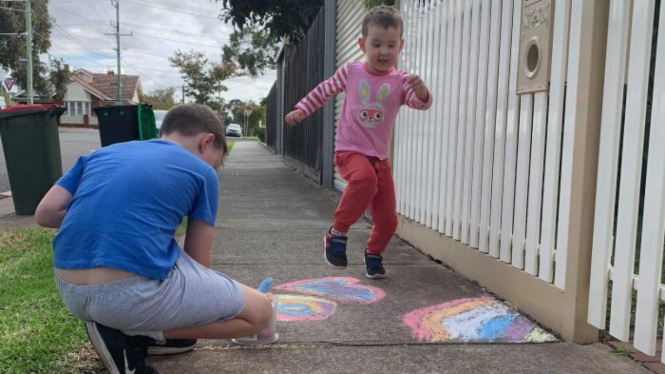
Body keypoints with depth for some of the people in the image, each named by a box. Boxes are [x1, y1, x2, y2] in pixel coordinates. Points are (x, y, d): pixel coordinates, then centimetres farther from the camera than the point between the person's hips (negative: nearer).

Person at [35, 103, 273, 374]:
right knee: (259, 312, 8)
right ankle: (131, 334, 1)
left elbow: (45, 214, 13)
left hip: (70, 292, 8)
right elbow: (197, 261, 12)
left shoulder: (102, 153, 19)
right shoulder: (201, 172, 7)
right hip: (133, 294, -7)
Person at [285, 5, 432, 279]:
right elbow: (324, 90, 13)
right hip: (350, 150, -3)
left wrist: (421, 92, -40)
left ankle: (373, 255, 35)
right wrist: (301, 109, 13)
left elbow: (421, 103, -18)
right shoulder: (350, 71, -2)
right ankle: (337, 233, -18)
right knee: (365, 178, -38)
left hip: (380, 156, 3)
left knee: (388, 219, 4)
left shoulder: (401, 81, -3)